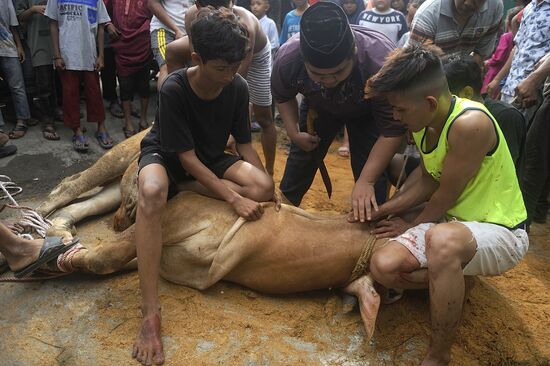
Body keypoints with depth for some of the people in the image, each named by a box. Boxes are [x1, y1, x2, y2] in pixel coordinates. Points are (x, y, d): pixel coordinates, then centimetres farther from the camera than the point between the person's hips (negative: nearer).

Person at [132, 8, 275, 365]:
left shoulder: (238, 87, -14)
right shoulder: (173, 89, -26)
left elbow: (245, 143, -4)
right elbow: (187, 158, -26)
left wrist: (267, 189, -15)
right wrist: (235, 198, -33)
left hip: (212, 159, 5)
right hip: (165, 155, -4)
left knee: (263, 188, -25)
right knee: (152, 192, -42)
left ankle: (179, 189, -11)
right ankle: (151, 314, -42)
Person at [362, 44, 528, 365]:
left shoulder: (470, 124, -28)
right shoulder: (425, 120, -2)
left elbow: (445, 197, -19)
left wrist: (411, 229, -2)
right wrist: (384, 210, 4)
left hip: (501, 232, -7)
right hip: (452, 224, 7)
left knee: (442, 239, -42)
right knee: (384, 267, -18)